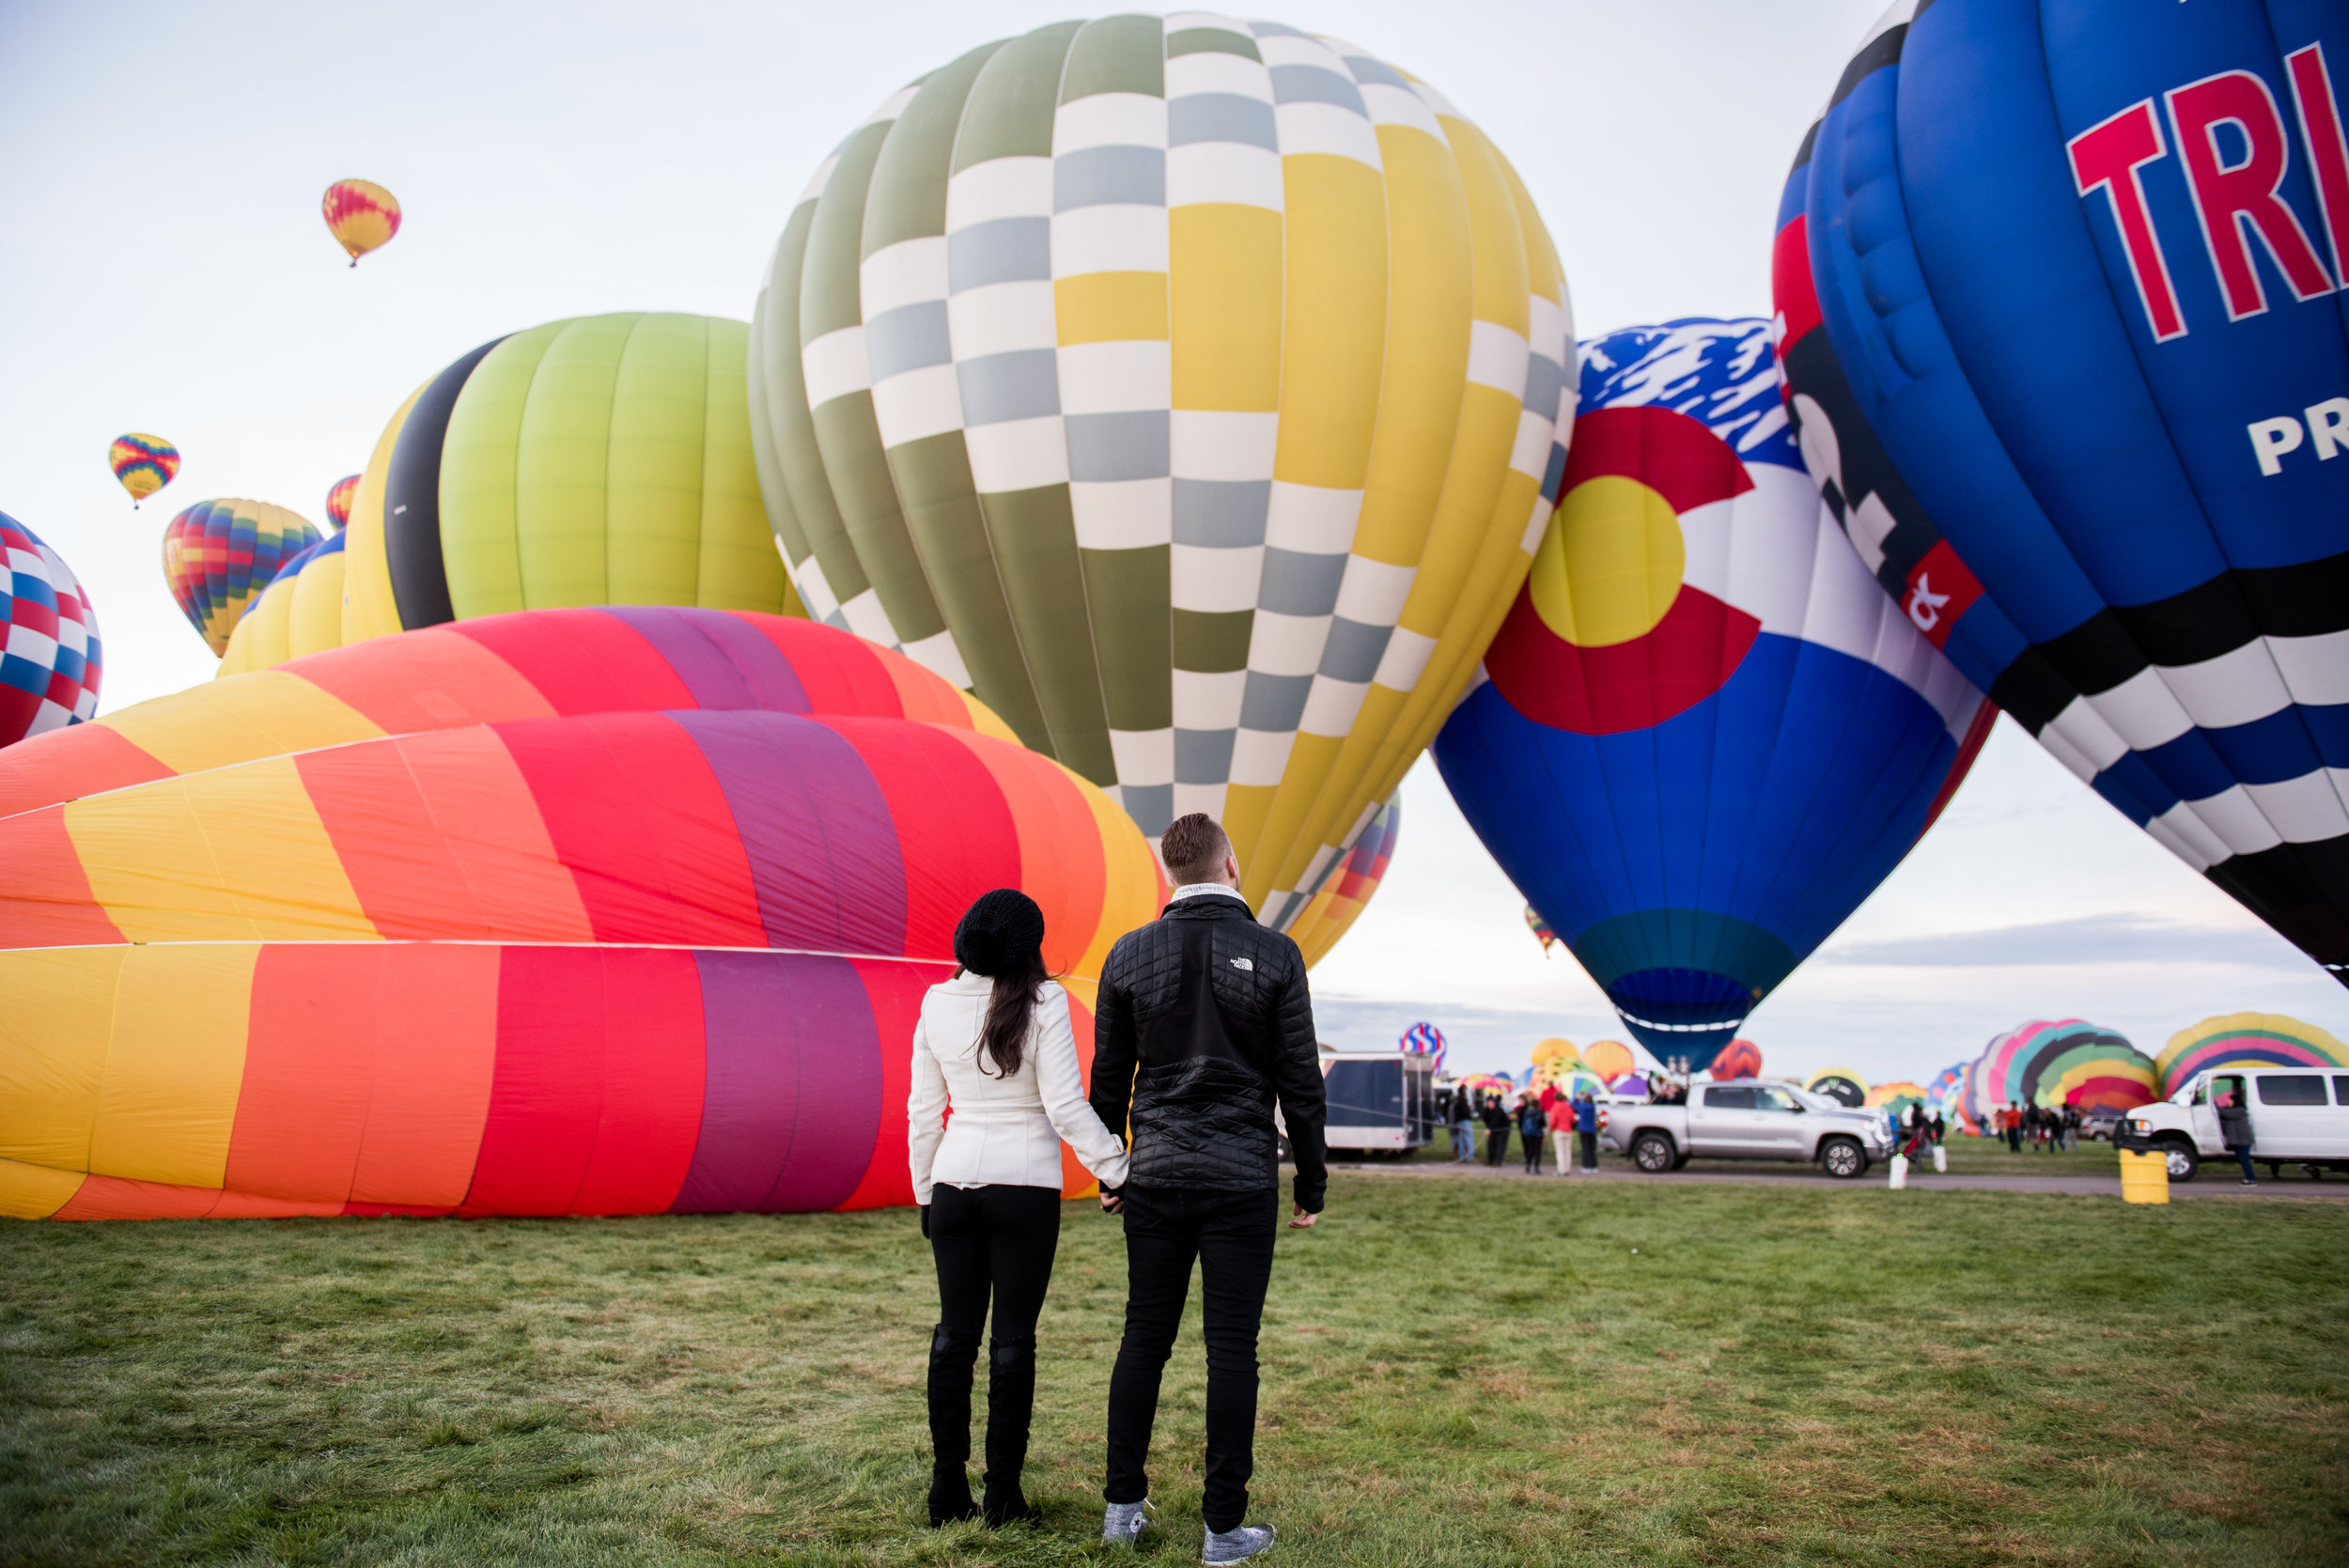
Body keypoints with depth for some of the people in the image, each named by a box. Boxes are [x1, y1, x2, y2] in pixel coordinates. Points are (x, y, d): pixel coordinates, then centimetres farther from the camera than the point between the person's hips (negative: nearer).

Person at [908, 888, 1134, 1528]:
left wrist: (925, 1193, 16)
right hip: (1026, 1184, -3)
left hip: (955, 1180, 4)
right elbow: (1066, 1106, -14)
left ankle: (947, 1488, 17)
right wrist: (1118, 1170, -6)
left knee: (954, 1333, 12)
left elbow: (922, 1110, 6)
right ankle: (1003, 1495, 10)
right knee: (1013, 1339, 5)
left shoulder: (937, 1004, 1)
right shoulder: (1042, 1002, -11)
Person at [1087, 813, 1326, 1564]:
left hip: (1155, 1177, 2)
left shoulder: (1130, 954, 1)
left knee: (1144, 1337, 12)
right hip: (1243, 1181, -2)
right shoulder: (1274, 955, -5)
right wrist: (1312, 1181, 5)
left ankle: (1123, 1505, 21)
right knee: (1232, 1349, 3)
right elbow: (1301, 1082, -4)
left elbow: (1109, 1079, 6)